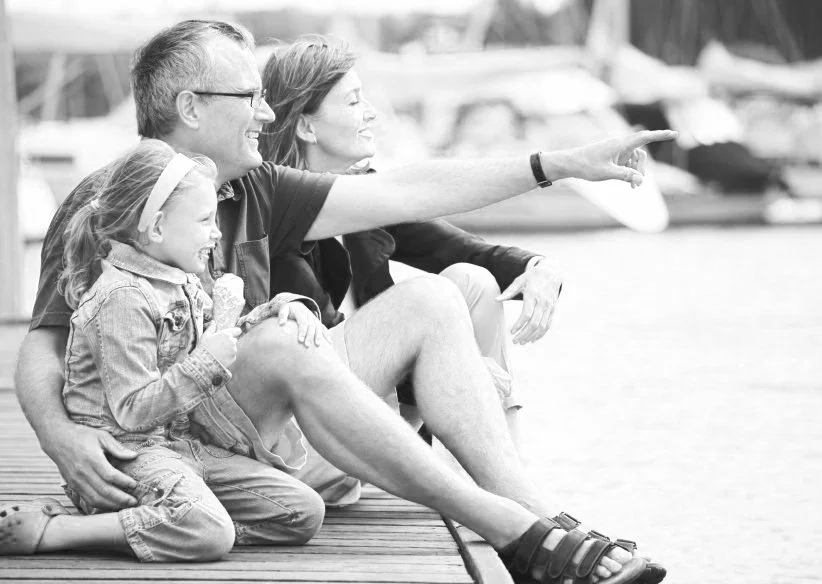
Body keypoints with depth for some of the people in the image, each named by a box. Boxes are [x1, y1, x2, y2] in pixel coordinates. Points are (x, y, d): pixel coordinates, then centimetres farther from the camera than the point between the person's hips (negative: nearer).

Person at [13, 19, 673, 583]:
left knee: (430, 302, 2)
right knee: (279, 345, -35)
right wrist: (60, 434, -36)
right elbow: (43, 348, -14)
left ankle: (534, 512, -13)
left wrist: (562, 164, 11)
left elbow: (401, 194, 13)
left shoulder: (252, 192, 13)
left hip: (271, 423, 8)